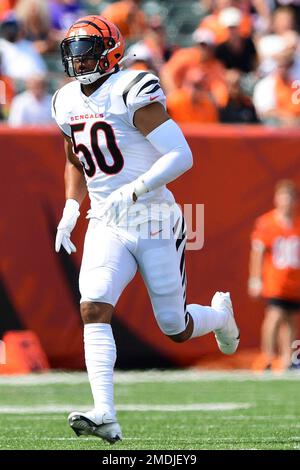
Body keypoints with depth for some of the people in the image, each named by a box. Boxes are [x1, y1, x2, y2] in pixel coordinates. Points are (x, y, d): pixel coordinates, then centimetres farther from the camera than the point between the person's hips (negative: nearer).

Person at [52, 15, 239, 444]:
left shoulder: (133, 94, -15)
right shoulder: (68, 103, 8)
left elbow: (181, 156, -20)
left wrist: (133, 190, -29)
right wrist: (70, 212, 15)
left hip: (154, 223, -5)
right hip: (106, 227, 5)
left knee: (176, 329, 5)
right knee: (93, 309, -19)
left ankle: (220, 313, 40)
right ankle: (105, 415, -25)